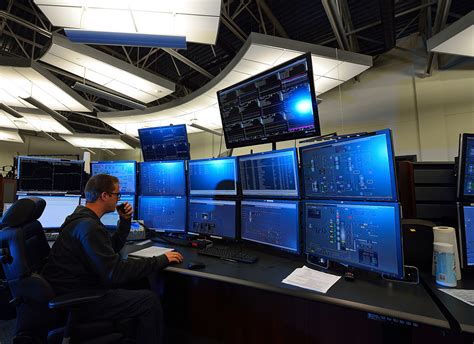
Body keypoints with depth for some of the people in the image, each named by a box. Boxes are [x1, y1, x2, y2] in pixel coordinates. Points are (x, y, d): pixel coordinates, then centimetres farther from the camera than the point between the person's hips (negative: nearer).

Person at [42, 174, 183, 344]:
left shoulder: (83, 218, 8)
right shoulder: (89, 227, -25)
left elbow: (113, 247, 17)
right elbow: (116, 272, -29)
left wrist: (125, 220, 5)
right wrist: (161, 260, -22)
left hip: (76, 288, 10)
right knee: (149, 301, -16)